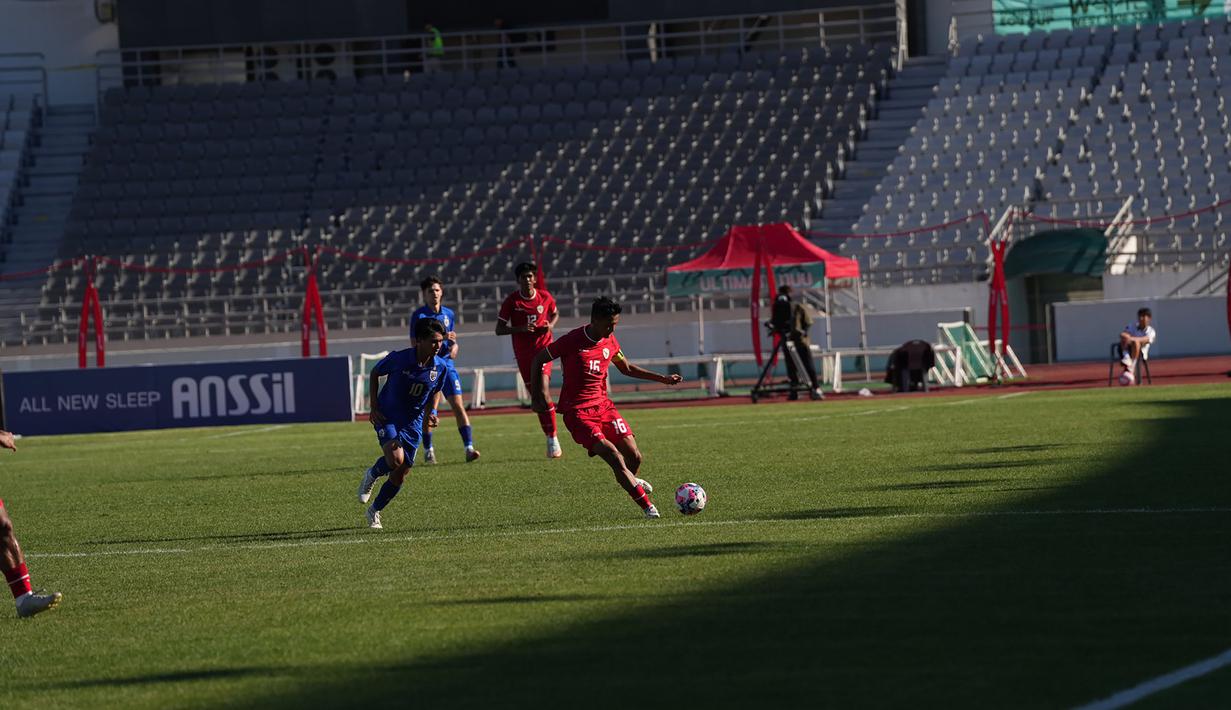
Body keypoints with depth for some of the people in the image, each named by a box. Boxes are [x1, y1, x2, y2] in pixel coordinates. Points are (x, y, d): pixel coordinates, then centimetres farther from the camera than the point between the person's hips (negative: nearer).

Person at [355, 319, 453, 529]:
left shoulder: (441, 368, -8)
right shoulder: (398, 359, -19)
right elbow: (375, 374, -1)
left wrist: (429, 415, -6)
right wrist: (374, 406, -7)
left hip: (413, 423, 4)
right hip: (387, 417, -4)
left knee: (400, 476, 5)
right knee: (395, 460, -27)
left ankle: (374, 512, 27)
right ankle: (372, 475, 8)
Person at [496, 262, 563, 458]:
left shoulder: (544, 297, 0)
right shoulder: (512, 301, -4)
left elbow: (555, 313, 20)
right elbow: (499, 329, -3)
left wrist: (551, 325, -4)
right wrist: (520, 329, -20)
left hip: (543, 349, -2)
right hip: (523, 354, 2)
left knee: (542, 391, -18)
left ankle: (553, 440, -12)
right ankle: (550, 438, 20)